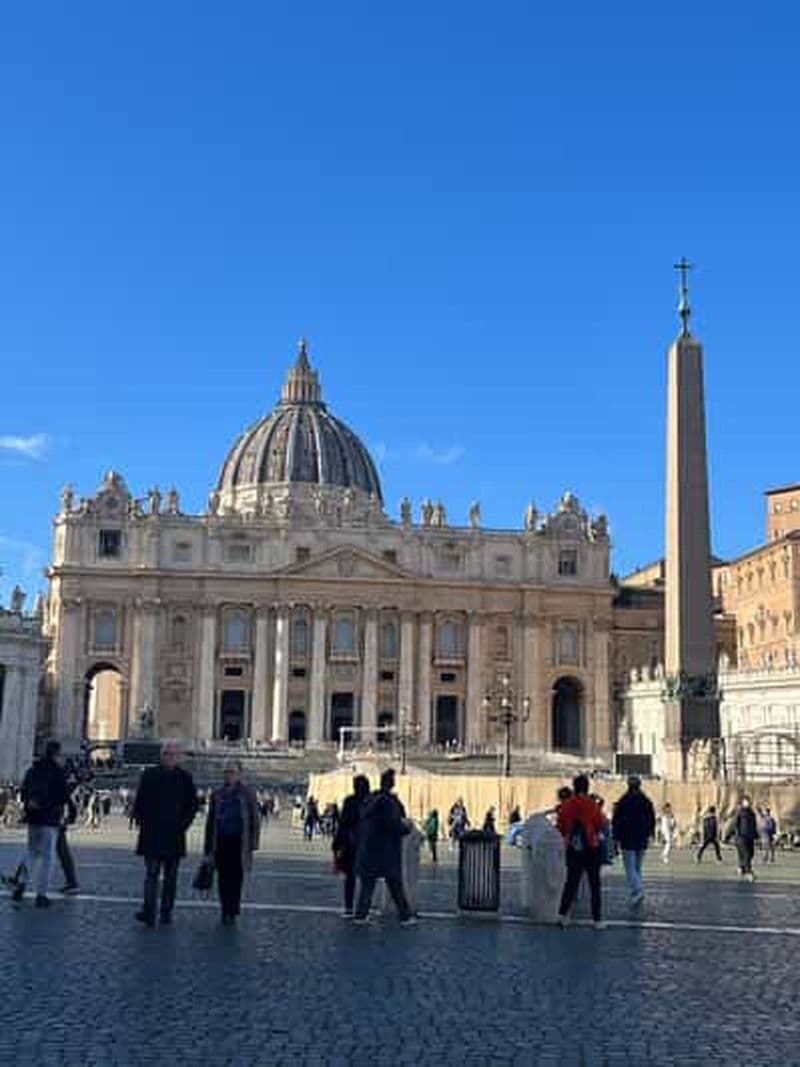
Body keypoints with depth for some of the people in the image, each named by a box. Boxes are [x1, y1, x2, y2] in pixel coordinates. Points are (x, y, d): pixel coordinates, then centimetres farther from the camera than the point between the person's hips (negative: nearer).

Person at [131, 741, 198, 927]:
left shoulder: (185, 778, 3)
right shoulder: (149, 775, 2)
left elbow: (193, 804, 8)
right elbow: (139, 801, 7)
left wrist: (183, 824, -1)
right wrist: (142, 821, -1)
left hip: (174, 836, 2)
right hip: (152, 835, -1)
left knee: (171, 876, 8)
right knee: (151, 873, -8)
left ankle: (166, 912, 16)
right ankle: (148, 912, -12)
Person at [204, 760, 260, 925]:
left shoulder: (247, 795, 3)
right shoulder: (217, 795, 12)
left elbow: (254, 820, 1)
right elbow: (210, 821, 15)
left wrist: (252, 844, -6)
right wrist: (208, 846, 12)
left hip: (238, 842, -3)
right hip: (221, 841, 3)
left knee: (236, 877, -3)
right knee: (223, 878, 5)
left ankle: (232, 912, 1)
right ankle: (225, 912, 13)